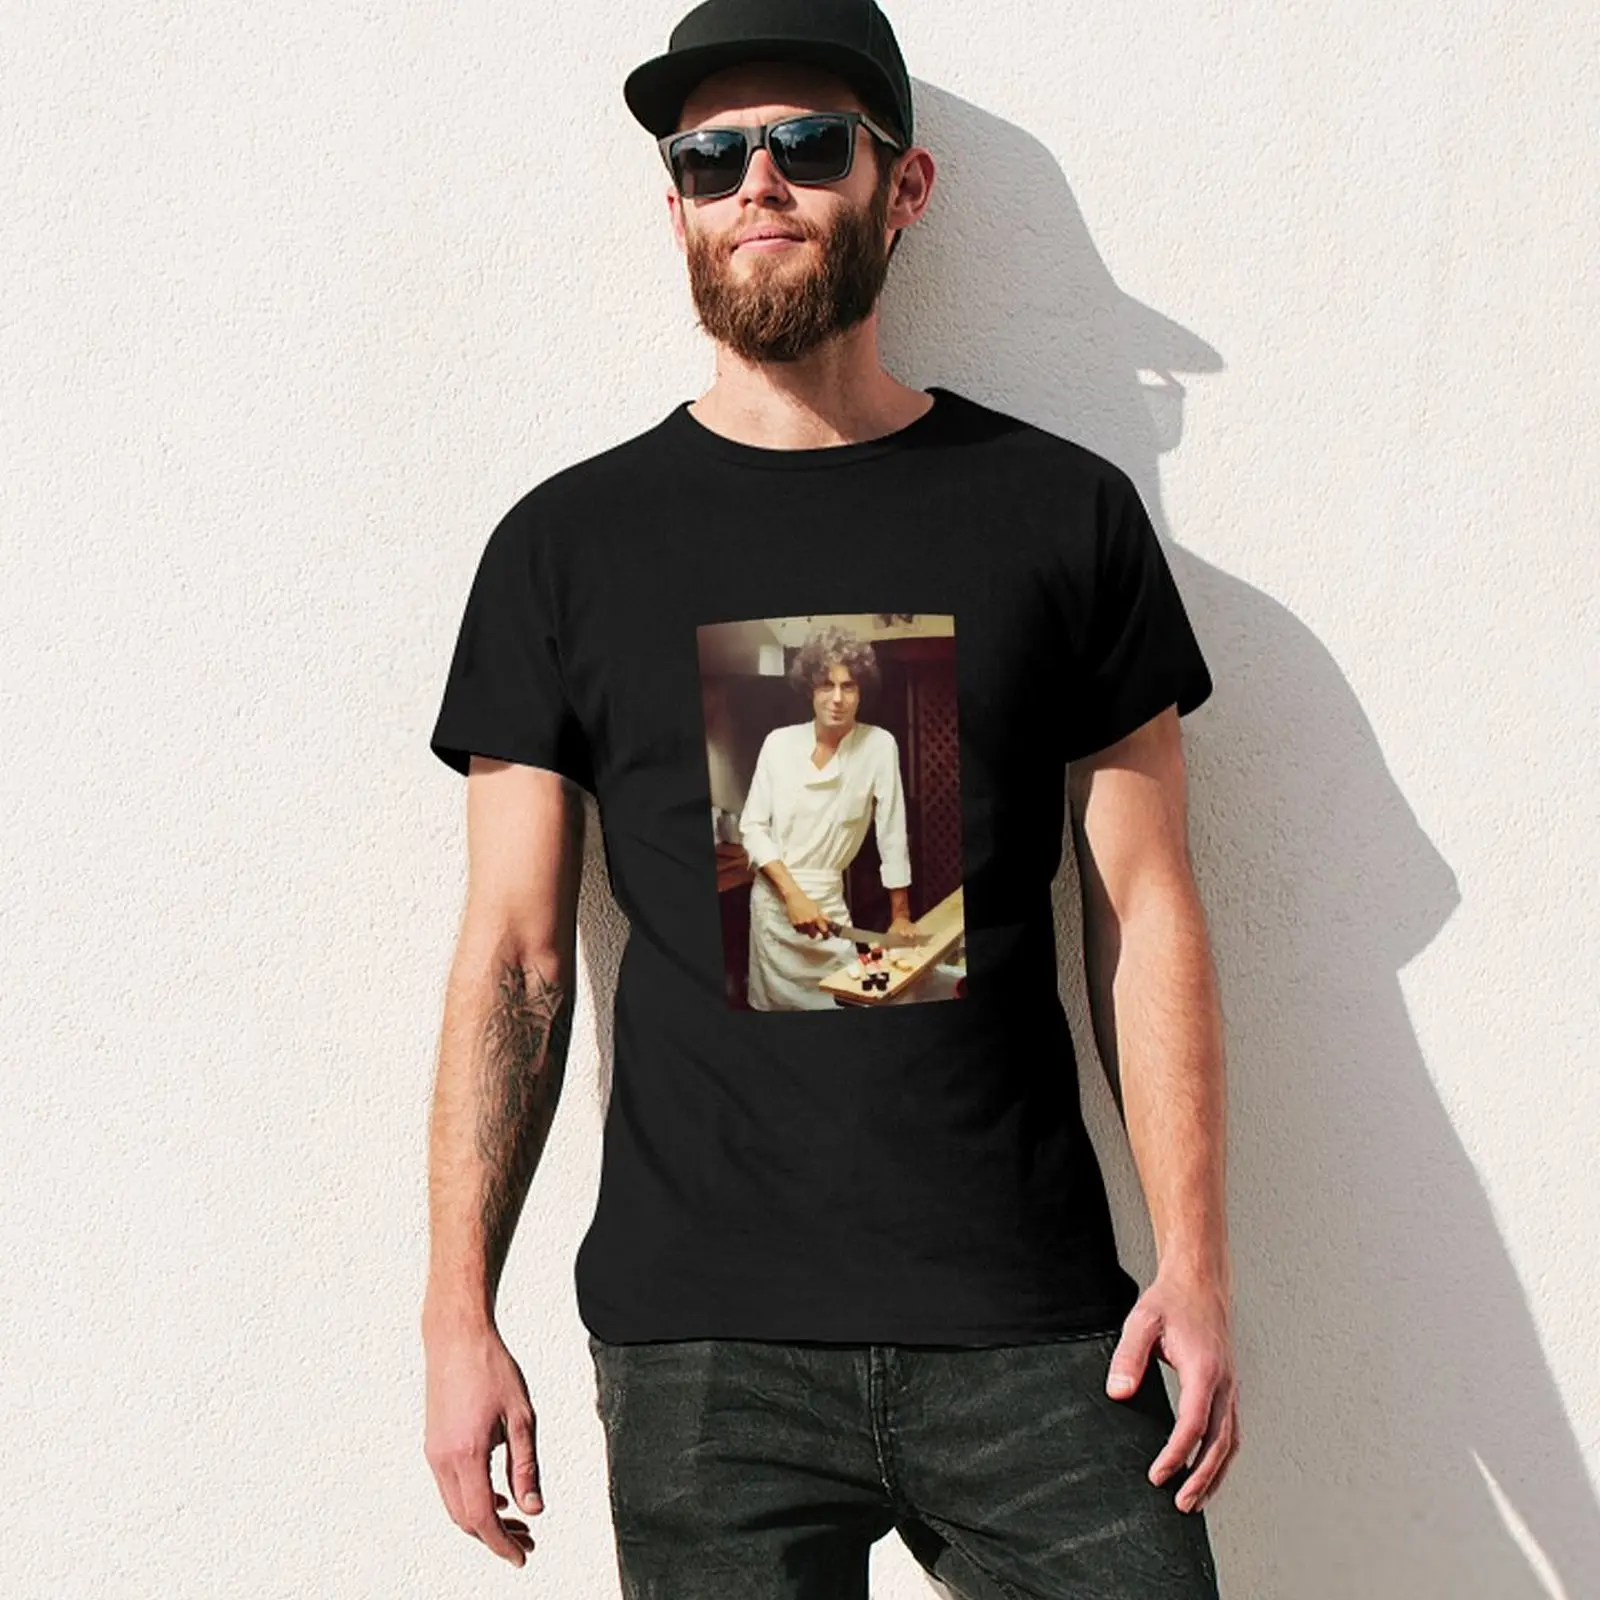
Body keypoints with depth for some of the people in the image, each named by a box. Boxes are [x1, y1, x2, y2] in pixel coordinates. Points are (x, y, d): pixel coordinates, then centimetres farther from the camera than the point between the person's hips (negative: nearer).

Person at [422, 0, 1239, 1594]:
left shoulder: (1061, 511, 5)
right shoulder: (567, 545, 5)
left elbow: (1145, 913, 4)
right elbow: (513, 957, 4)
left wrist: (1196, 1261, -4)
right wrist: (458, 1313, -2)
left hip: (1034, 1336, 1)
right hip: (701, 1346, 0)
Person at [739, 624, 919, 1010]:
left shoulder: (879, 746, -8)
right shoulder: (779, 743, -6)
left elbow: (892, 836, -4)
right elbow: (752, 826, -5)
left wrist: (901, 915, -1)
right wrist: (793, 894, -15)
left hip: (827, 900, 0)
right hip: (772, 897, 1)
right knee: (773, 1001, 9)